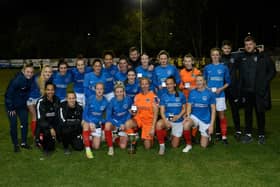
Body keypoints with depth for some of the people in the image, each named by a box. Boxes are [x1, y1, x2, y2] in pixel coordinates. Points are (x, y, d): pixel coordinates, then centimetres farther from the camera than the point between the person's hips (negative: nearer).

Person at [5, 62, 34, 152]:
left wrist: (27, 102, 3)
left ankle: (24, 143, 19)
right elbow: (9, 94, -22)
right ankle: (15, 144, 12)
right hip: (12, 105, -5)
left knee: (25, 123, 5)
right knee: (13, 124, -1)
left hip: (22, 105, 5)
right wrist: (11, 108, -17)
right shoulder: (17, 80, -28)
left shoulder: (31, 80, -11)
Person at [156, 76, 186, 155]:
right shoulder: (164, 97, -2)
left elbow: (184, 109, 3)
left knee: (175, 145, 5)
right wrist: (165, 121, -25)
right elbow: (162, 111, -6)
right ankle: (162, 145, -17)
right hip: (167, 119, 0)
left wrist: (178, 116, -17)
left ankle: (173, 136, 40)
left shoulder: (181, 95, -2)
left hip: (178, 121, 0)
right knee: (159, 124, -38)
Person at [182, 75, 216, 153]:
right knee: (186, 125, -34)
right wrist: (187, 116, -22)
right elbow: (189, 105, -2)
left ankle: (207, 135, 37)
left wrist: (211, 125, -11)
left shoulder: (210, 93, -8)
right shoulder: (192, 92, -2)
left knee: (203, 145, 1)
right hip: (194, 116, 2)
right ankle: (188, 145, -11)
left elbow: (213, 110, -5)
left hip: (205, 120, -1)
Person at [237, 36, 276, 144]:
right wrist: (241, 86, 3)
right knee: (248, 113, 11)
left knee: (260, 113, 4)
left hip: (259, 91, -3)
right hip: (246, 91, 3)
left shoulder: (263, 56, -3)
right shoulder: (241, 57, 6)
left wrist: (265, 82, -8)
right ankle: (248, 134, 21)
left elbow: (272, 71, 0)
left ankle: (261, 135, 16)